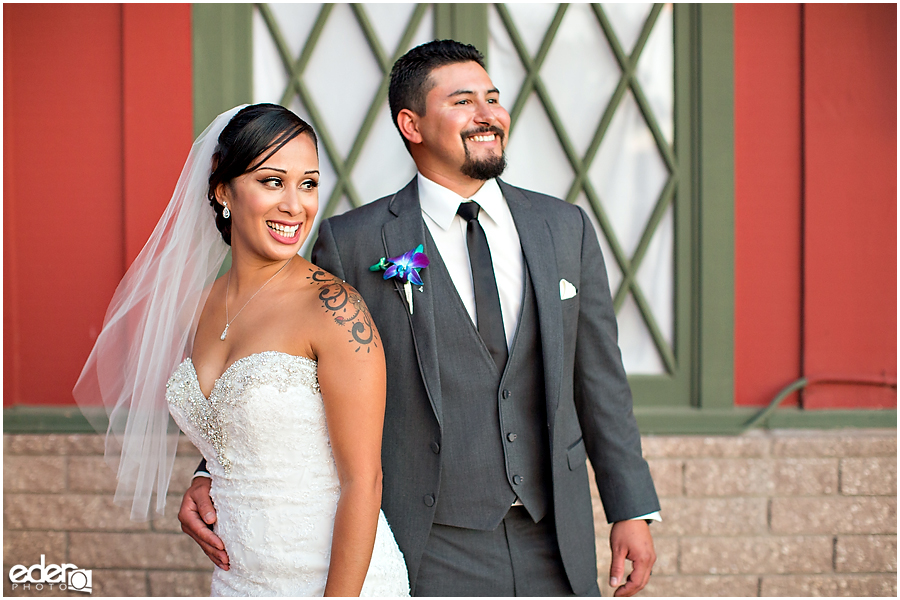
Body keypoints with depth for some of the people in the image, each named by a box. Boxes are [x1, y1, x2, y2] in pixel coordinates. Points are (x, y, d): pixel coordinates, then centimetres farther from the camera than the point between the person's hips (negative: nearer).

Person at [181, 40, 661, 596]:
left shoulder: (565, 228, 6)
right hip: (429, 554, -3)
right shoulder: (352, 243, -4)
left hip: (556, 549, 3)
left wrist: (633, 509, 6)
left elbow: (600, 379, 9)